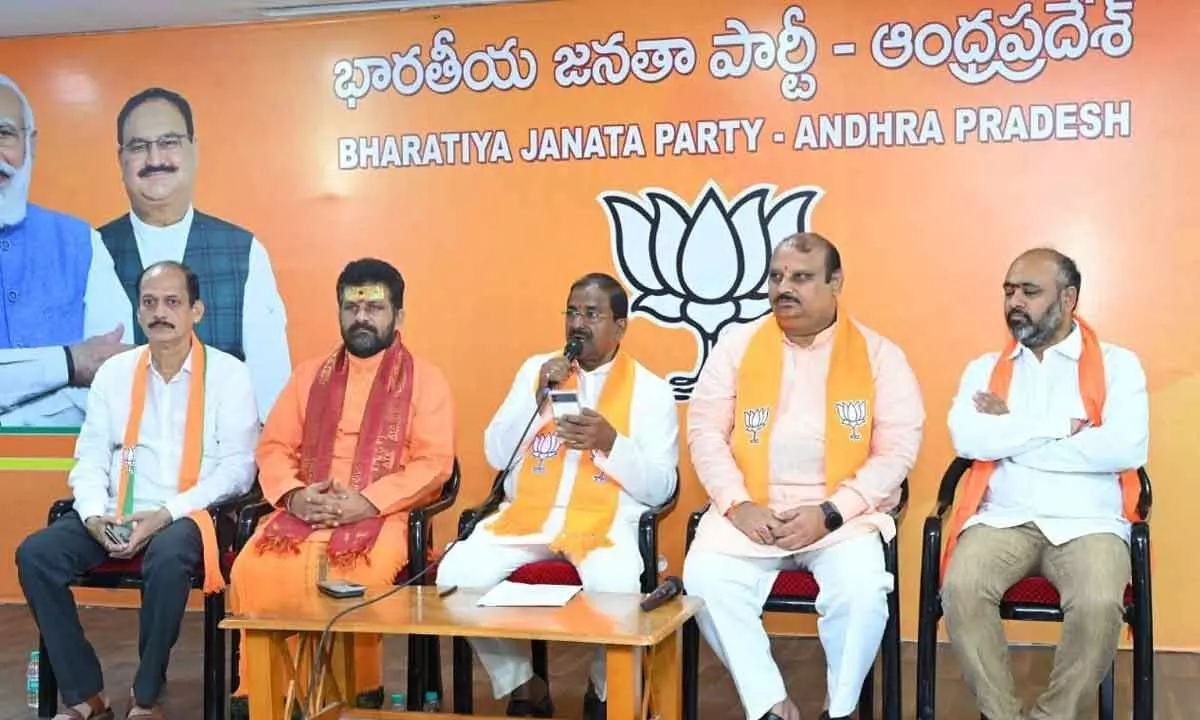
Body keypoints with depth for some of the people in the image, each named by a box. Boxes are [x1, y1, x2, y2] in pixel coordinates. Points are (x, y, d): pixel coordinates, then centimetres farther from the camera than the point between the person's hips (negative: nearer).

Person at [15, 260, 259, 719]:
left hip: (188, 515, -4)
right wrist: (95, 515, -12)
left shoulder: (228, 374, -2)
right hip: (117, 513, 5)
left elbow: (237, 468, -9)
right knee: (36, 553, -19)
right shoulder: (114, 372, 10)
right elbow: (90, 458, 9)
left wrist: (166, 513, -19)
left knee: (167, 558, -37)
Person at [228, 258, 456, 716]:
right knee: (253, 570, -26)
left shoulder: (425, 380, 6)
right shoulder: (310, 375, 19)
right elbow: (274, 448, 14)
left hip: (381, 513, -3)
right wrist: (293, 494, -8)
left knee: (362, 575, -35)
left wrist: (367, 502, -17)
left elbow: (434, 463, -5)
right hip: (306, 510, 4)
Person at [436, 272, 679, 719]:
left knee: (615, 588, -35)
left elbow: (660, 488, -1)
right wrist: (537, 397, -8)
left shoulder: (651, 390, 4)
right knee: (455, 574, -22)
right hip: (528, 513, 3)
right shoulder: (536, 369, 11)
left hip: (606, 520, -3)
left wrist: (610, 443, -18)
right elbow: (496, 456, 6)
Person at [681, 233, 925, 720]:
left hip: (843, 512, -1)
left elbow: (898, 449, -3)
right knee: (706, 582, -25)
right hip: (752, 510, 2)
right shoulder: (737, 344, 8)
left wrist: (830, 513, -14)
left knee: (862, 591, -29)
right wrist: (737, 504, -11)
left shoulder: (878, 353, 3)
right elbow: (705, 430, 5)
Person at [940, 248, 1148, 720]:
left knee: (1099, 604, -31)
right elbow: (966, 439, -5)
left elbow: (1127, 449, -12)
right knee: (961, 589, -28)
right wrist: (1060, 426, -8)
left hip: (1087, 523, -2)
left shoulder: (1116, 364, 7)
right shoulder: (985, 368, 14)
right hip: (1002, 519, 2)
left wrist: (1010, 434, -6)